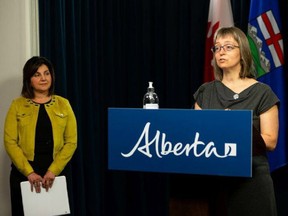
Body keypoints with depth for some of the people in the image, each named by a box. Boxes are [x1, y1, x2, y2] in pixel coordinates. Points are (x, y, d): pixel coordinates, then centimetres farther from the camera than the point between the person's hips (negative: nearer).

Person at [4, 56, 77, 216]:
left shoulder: (63, 104, 5)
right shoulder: (17, 105, 2)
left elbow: (71, 142, 0)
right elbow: (10, 142, -4)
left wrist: (53, 171, -11)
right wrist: (29, 172, -14)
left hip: (56, 174, 1)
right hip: (24, 174, -1)